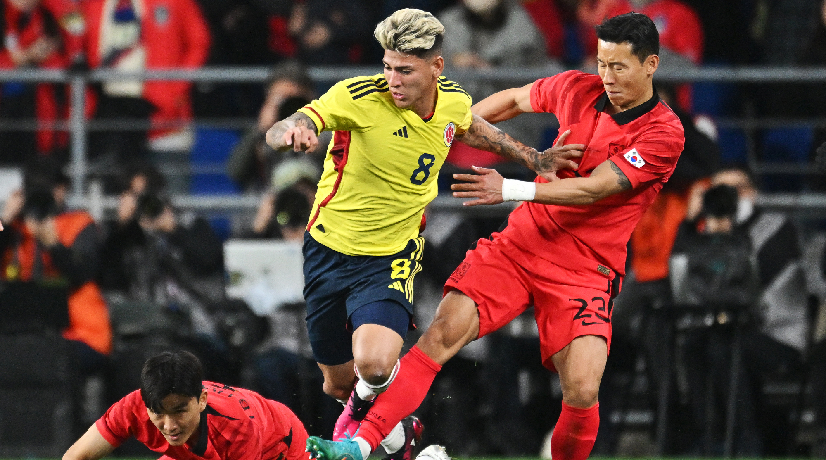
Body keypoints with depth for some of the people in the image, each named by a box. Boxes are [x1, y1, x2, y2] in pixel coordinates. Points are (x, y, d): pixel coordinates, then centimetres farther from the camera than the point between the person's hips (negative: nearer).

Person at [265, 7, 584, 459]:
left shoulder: (454, 101, -6)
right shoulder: (358, 96, -20)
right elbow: (276, 133, -30)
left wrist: (532, 158, 16)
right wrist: (293, 132, -54)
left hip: (391, 260, 0)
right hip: (329, 251, 0)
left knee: (375, 364, -26)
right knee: (338, 383, 13)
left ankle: (371, 407, 11)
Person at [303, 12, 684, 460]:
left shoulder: (664, 133, -12)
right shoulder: (576, 88, 4)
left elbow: (592, 189, -20)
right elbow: (515, 99, 26)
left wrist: (510, 190, -28)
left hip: (586, 269, -3)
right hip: (521, 241, 3)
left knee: (581, 392, -21)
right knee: (444, 331, -16)